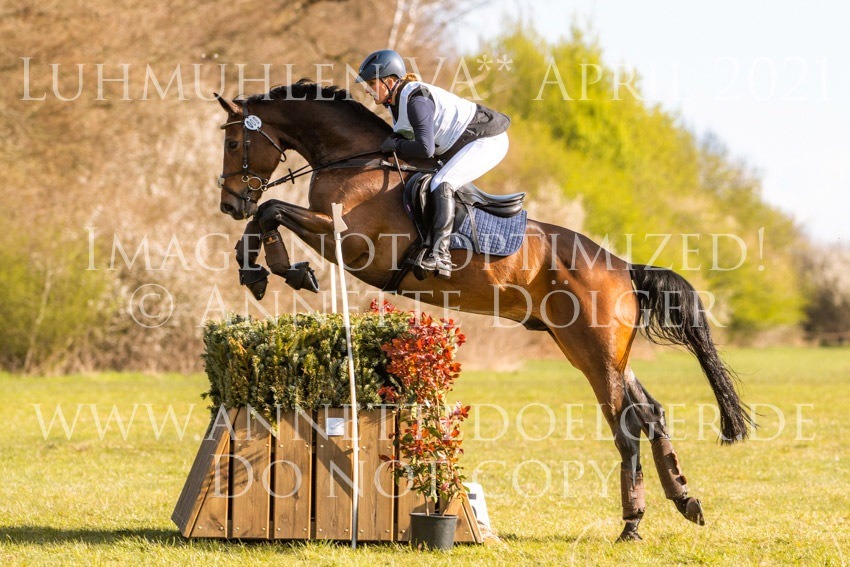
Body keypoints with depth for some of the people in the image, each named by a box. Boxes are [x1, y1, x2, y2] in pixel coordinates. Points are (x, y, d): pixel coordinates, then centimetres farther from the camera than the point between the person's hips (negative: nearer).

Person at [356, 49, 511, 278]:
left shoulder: (416, 101, -27)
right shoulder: (397, 101, 3)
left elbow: (424, 148, -35)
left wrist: (396, 145, -20)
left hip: (489, 141, -11)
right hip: (462, 143, 11)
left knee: (441, 184, -26)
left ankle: (440, 256, -32)